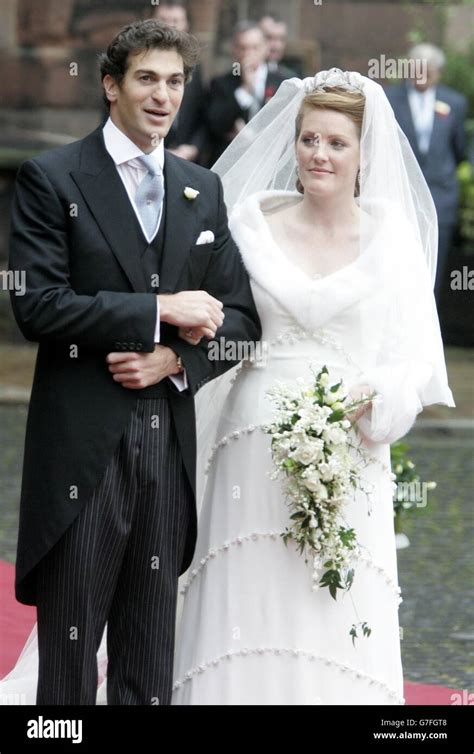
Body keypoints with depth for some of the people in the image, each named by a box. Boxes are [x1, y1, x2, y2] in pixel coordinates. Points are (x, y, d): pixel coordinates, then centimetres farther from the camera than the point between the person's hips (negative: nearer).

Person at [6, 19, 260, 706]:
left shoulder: (203, 190, 13)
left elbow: (239, 317, 11)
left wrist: (174, 360, -8)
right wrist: (160, 309, -15)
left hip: (170, 443, 5)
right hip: (82, 447, -4)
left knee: (149, 660, 10)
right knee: (69, 652, 1)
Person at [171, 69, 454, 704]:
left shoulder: (392, 239, 2)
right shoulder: (253, 223, 5)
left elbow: (413, 354, 0)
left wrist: (369, 405, -15)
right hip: (255, 449, 1)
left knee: (336, 629, -2)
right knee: (245, 617, 0)